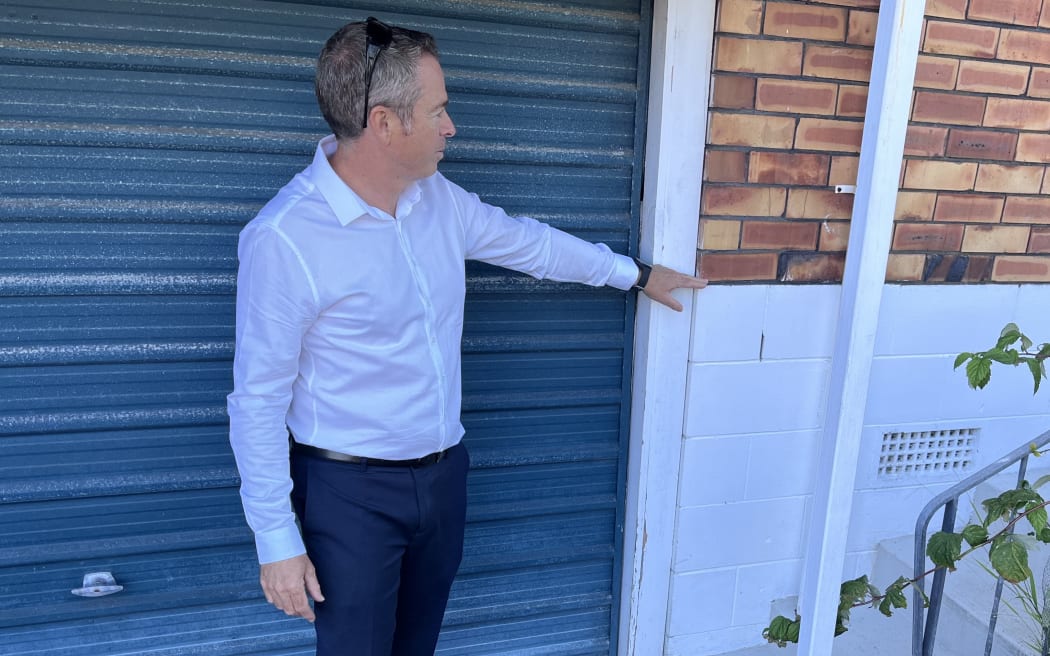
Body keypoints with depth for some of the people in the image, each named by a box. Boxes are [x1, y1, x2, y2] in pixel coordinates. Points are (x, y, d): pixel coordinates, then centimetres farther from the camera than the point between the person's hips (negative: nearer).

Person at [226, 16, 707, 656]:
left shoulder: (439, 198, -1)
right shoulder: (283, 237, -21)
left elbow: (528, 241, 13)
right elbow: (258, 399, -16)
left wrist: (636, 273, 21)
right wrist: (277, 540, -12)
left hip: (444, 474, 6)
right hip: (352, 492, -6)